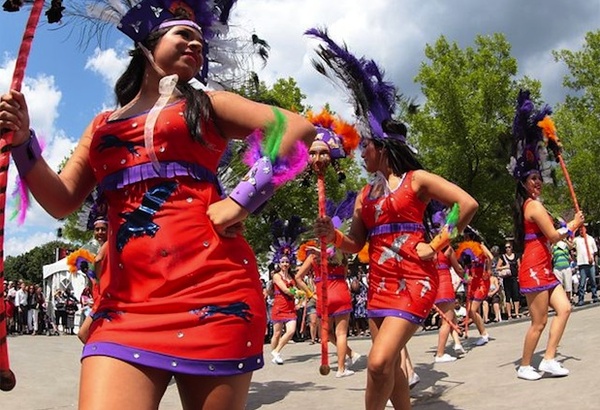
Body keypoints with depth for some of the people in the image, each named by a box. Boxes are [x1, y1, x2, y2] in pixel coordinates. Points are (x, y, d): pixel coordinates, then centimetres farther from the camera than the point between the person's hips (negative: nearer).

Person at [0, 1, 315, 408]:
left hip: (210, 284, -2)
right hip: (127, 296, 2)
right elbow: (62, 201, 18)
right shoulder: (103, 126, 23)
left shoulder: (207, 104, 13)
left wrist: (243, 198, -8)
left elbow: (299, 129, 2)